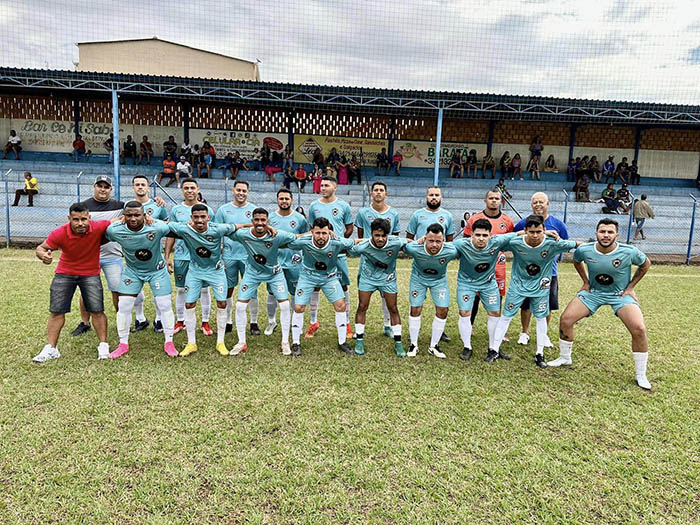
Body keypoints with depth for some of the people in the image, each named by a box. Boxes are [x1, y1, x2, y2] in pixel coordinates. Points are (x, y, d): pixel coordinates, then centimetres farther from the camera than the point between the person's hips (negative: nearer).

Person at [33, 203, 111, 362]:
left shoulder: (98, 228, -23)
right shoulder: (59, 233, -21)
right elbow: (41, 248, -9)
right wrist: (44, 255, -33)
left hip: (90, 274, -1)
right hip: (65, 273, 1)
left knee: (97, 311, -3)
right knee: (56, 311, 4)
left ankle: (103, 346, 12)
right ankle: (51, 349, 17)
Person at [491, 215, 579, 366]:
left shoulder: (552, 244, -22)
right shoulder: (515, 243, -23)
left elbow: (578, 245, -8)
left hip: (541, 286, 1)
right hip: (518, 284, 0)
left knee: (541, 318, 7)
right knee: (506, 316, 3)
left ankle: (540, 354, 22)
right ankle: (495, 350, 14)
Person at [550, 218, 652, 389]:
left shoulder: (629, 252, -22)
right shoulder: (584, 250, -17)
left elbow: (645, 264, 0)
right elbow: (577, 262, 9)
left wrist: (630, 286, -3)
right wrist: (586, 281, 5)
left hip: (621, 294, -2)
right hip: (593, 292, 2)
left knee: (639, 330, -19)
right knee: (565, 319, -9)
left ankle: (641, 375, 3)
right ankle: (565, 358, 16)